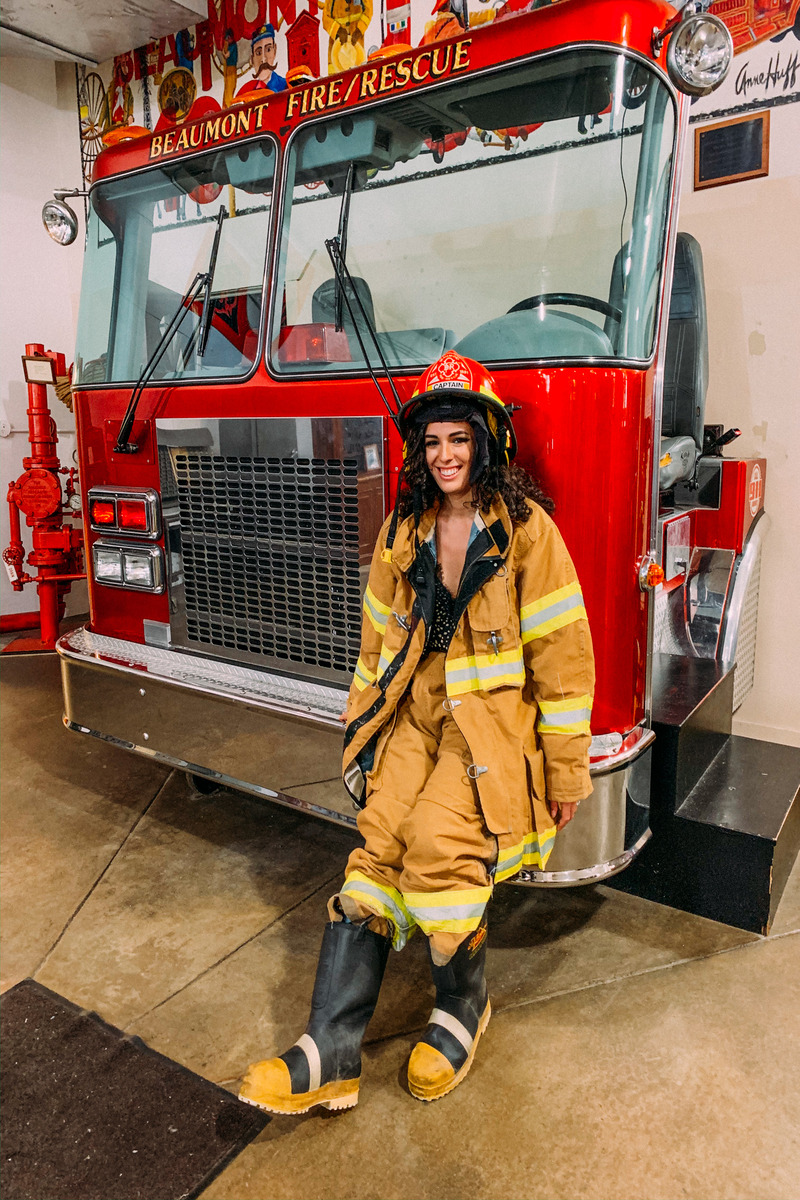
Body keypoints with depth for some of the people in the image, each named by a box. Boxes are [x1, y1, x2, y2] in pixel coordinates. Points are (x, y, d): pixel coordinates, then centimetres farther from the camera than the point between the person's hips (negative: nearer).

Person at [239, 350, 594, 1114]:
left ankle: (463, 1008, 6)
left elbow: (562, 655, -5)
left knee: (438, 842, -23)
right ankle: (329, 1056, -6)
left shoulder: (527, 529, -5)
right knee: (377, 847, -13)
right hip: (416, 715, 4)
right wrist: (360, 731, 17)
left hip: (494, 717, -4)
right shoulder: (403, 532, 11)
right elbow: (378, 642, 17)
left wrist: (566, 771, -5)